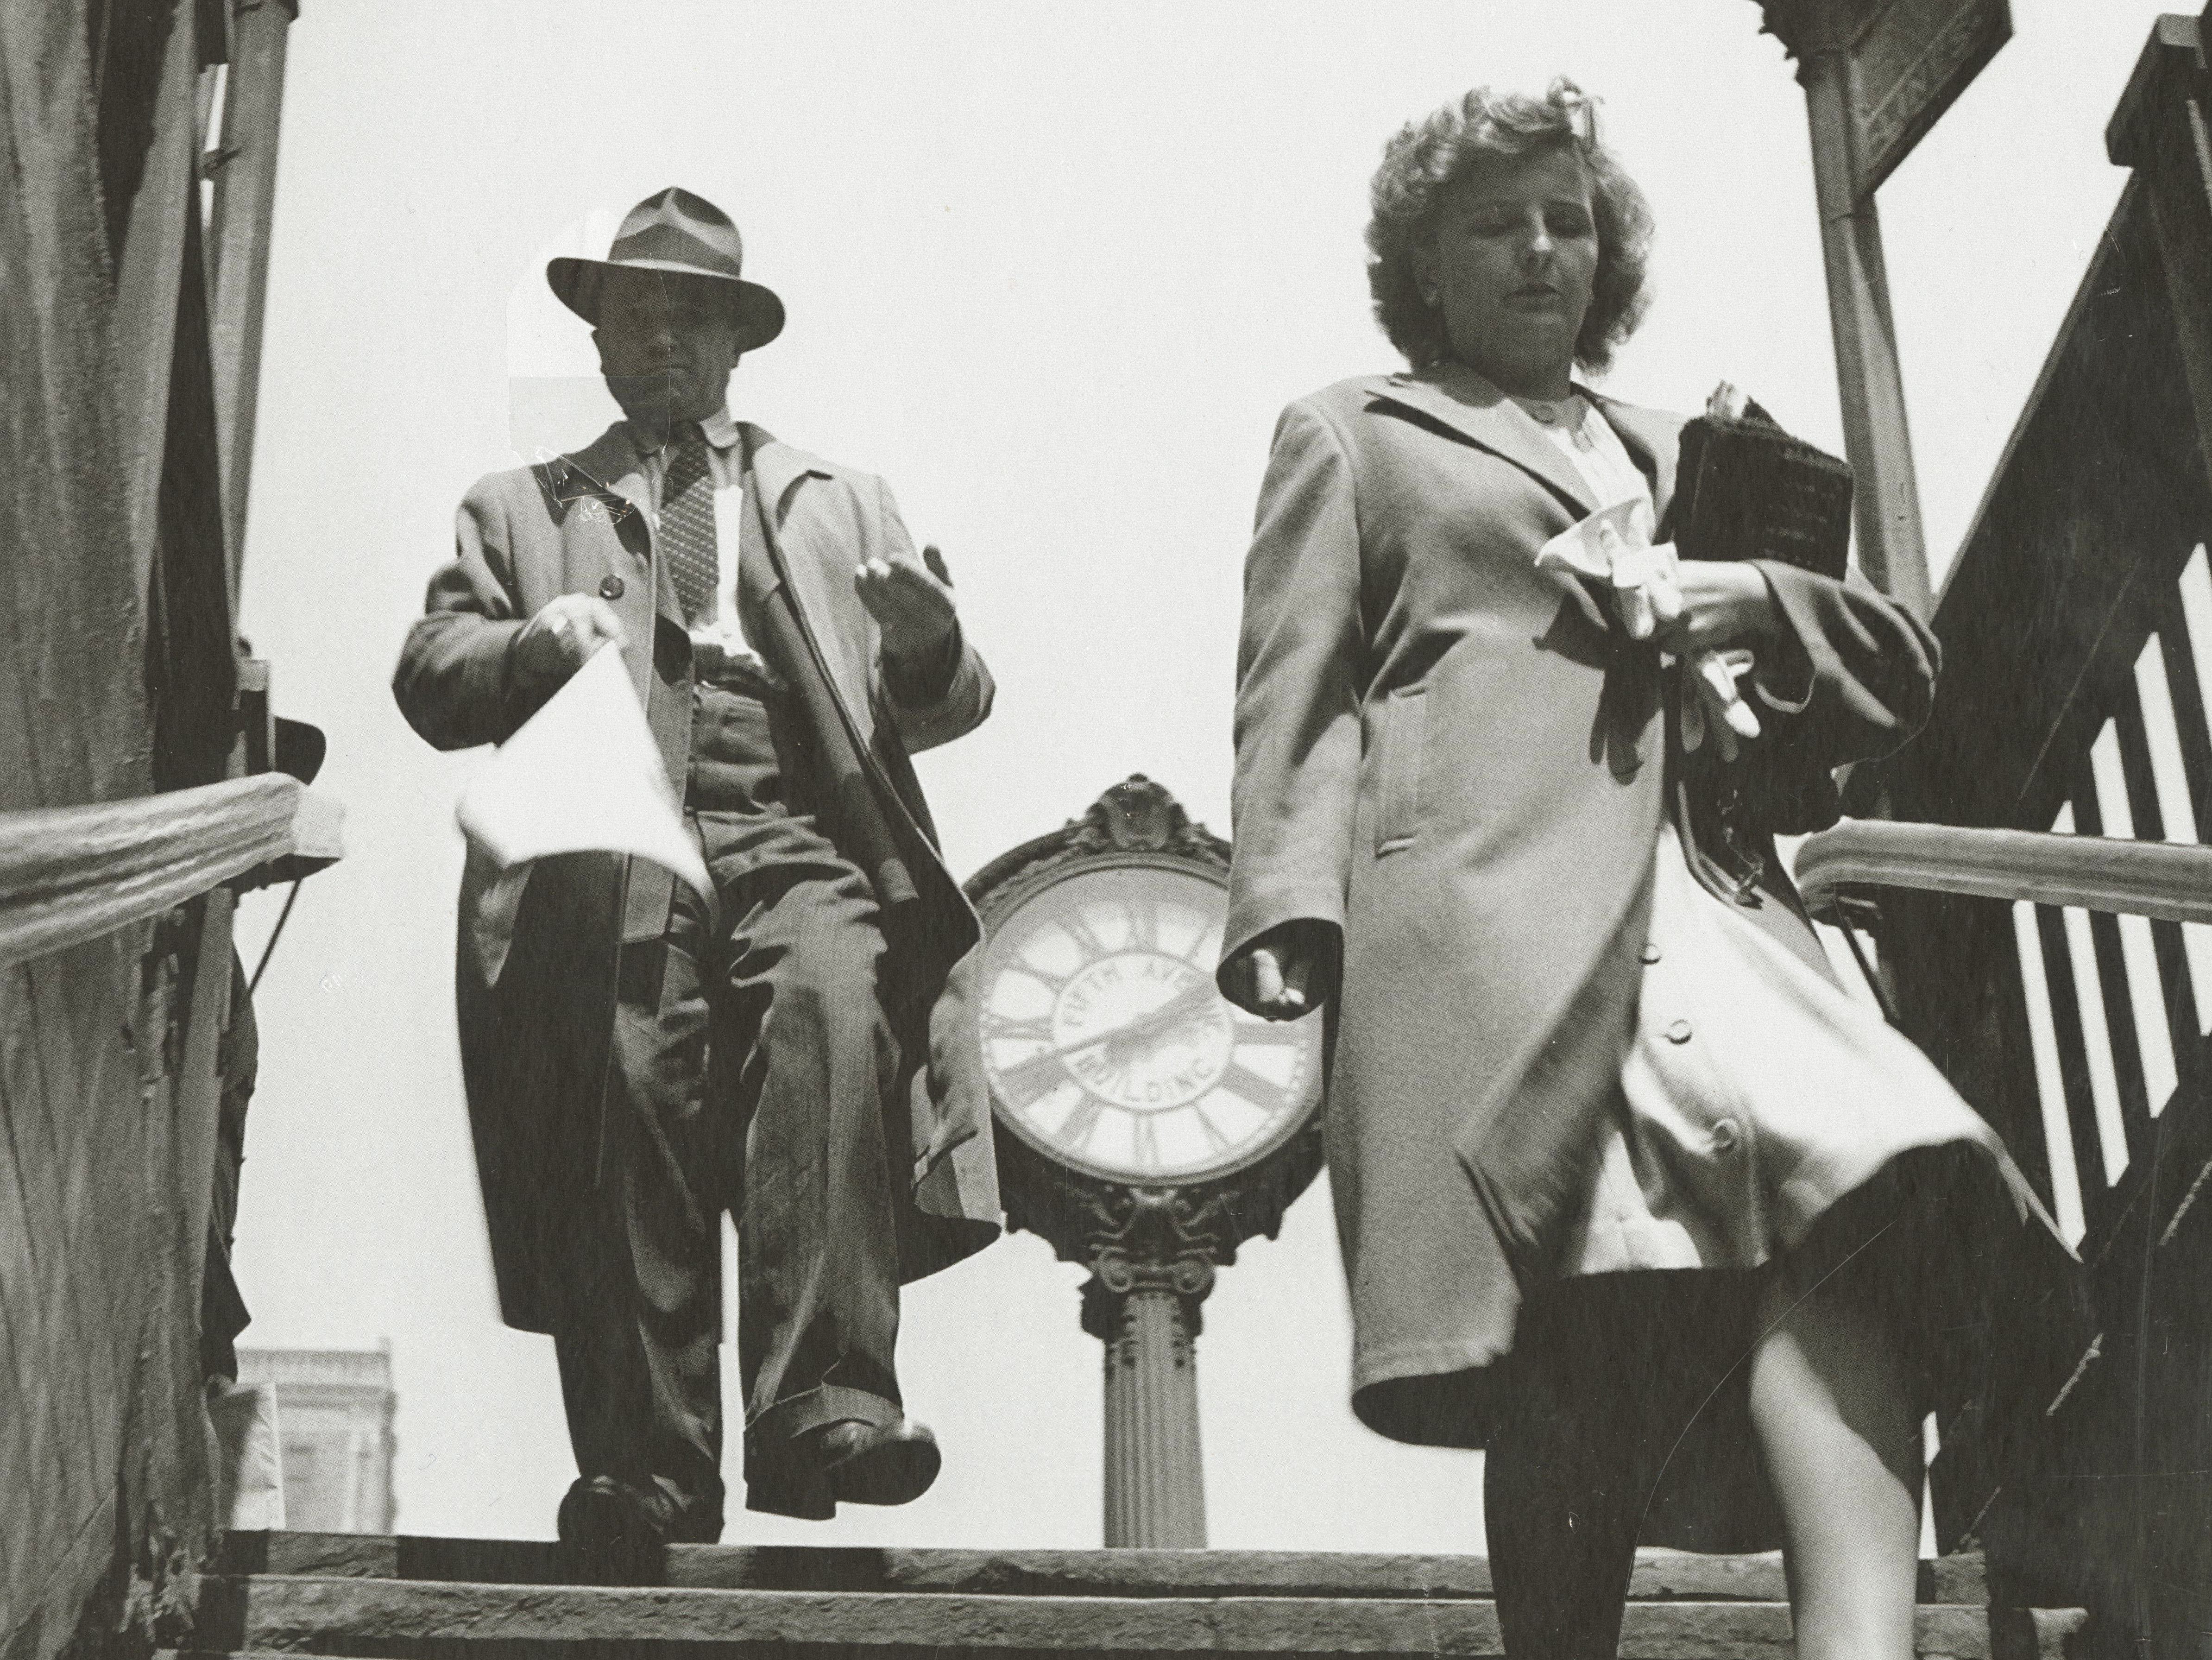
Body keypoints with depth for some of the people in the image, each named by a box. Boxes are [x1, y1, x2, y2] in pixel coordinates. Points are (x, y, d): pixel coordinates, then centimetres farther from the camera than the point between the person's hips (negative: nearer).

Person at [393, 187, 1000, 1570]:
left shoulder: (842, 506, 28)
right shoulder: (521, 509, 26)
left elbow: (943, 709, 20)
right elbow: (432, 678, 13)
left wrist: (930, 650, -5)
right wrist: (538, 644, -8)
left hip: (800, 843, 0)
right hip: (615, 855, 1)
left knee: (834, 1004, -30)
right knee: (630, 1092, -18)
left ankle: (822, 1405, -35)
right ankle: (647, 1475, -12)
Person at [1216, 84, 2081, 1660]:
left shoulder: (1679, 457, 35)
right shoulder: (1349, 435, 24)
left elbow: (1902, 664, 28)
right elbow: (1299, 694, 11)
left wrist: (1746, 597, 6)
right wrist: (1293, 909, -7)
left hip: (1709, 898, 4)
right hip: (1494, 904, -3)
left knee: (1856, 1186, -26)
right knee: (1568, 1352, -17)